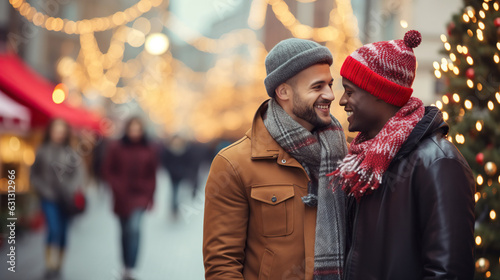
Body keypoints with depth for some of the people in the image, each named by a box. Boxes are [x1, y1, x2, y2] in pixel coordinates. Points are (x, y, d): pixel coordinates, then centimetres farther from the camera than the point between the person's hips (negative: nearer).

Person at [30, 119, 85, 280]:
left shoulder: (71, 153, 3)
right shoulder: (42, 152, 3)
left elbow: (79, 173, 2)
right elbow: (34, 174, 8)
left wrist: (73, 188, -13)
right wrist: (43, 189, -4)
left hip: (67, 199, 2)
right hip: (49, 198, -2)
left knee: (63, 231, 8)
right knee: (54, 229, -16)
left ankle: (58, 265, 22)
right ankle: (50, 265, -13)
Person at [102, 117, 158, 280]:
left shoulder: (148, 150, 2)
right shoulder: (116, 148, 0)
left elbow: (152, 176, 8)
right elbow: (108, 171, 4)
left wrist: (149, 196, 4)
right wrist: (117, 188, -7)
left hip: (140, 195, -1)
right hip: (122, 197, 1)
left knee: (134, 228, -18)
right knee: (126, 232, 12)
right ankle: (126, 266, 27)